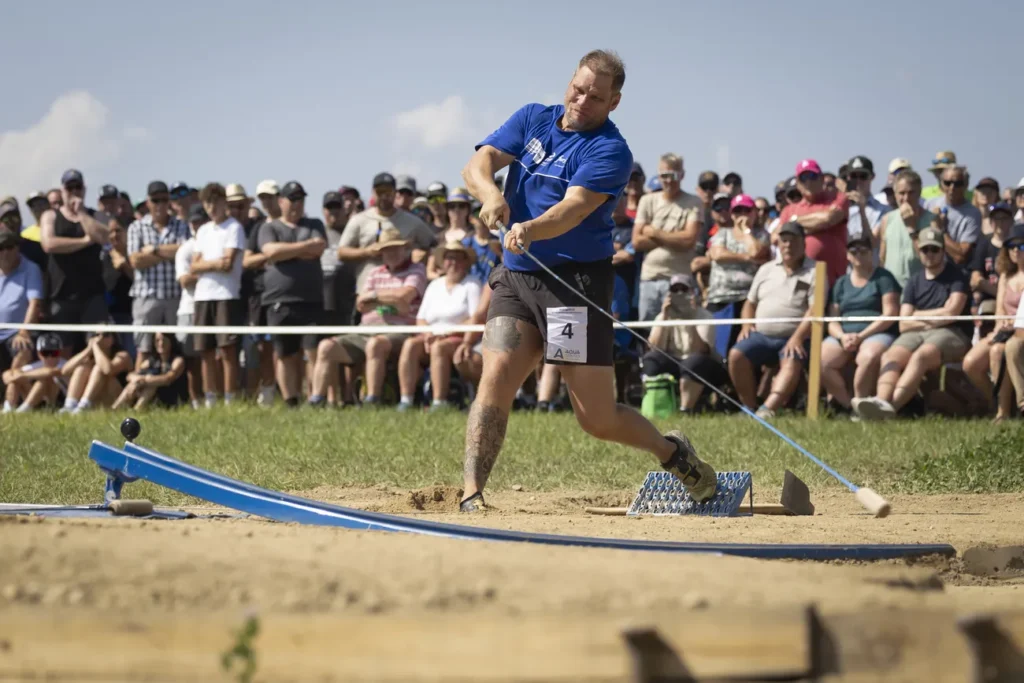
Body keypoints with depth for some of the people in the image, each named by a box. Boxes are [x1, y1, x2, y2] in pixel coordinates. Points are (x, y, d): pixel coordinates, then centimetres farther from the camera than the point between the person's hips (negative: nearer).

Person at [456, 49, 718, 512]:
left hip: (576, 281, -4)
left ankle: (670, 451, 28)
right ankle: (471, 494, -19)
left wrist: (531, 230, -44)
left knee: (598, 419, -1)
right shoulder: (532, 120, 9)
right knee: (496, 377, -17)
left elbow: (574, 208, -23)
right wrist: (490, 193, -26)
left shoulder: (610, 151, -8)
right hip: (515, 278, 4)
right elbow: (477, 164, -3)